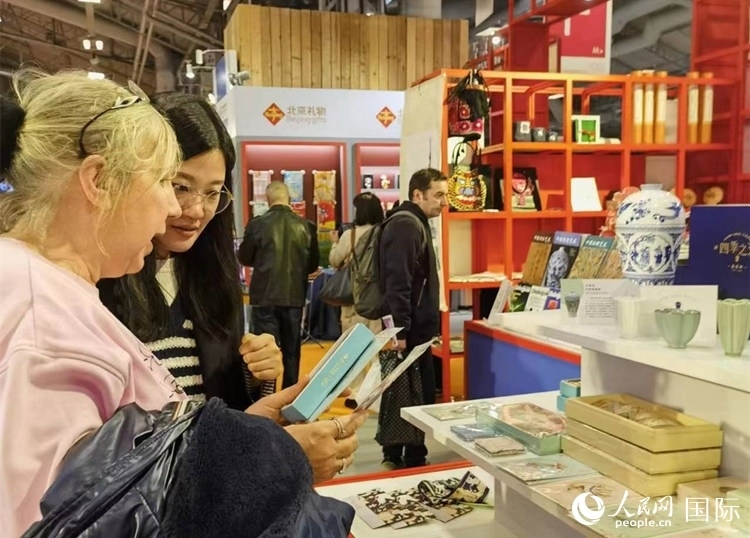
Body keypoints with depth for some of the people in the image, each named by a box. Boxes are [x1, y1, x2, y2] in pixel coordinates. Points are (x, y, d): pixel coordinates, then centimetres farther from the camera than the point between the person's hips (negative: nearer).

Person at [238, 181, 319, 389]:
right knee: (291, 350, 14)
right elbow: (313, 264, 5)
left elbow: (244, 258, 4)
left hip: (265, 296, -2)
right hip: (294, 296, 2)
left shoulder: (257, 224, -9)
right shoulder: (306, 226, -4)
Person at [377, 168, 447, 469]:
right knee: (418, 397, -3)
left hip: (413, 327, 11)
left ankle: (394, 457, 24)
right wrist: (400, 331, -27)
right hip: (409, 330, -11)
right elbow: (397, 283, -25)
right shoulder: (406, 226, -16)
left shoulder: (413, 223, 17)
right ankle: (413, 462, 7)